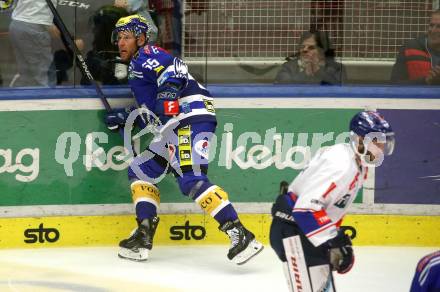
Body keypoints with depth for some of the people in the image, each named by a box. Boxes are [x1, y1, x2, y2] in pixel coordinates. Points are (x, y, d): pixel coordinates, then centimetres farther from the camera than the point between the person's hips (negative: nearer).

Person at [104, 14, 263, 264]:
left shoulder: (146, 56, 1)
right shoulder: (137, 68, 30)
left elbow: (174, 67, -19)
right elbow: (153, 113, 32)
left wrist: (169, 89, -33)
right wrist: (124, 119, 27)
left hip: (192, 116, -11)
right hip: (175, 127, 11)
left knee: (191, 180, -24)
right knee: (140, 171, 16)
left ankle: (240, 234, -32)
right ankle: (144, 236, 13)